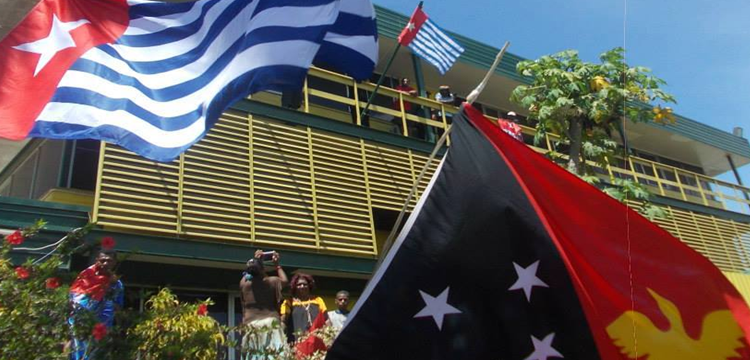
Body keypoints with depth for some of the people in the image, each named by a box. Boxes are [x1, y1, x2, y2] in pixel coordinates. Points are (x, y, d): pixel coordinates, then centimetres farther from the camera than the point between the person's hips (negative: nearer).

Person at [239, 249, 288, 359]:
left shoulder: (244, 283, 5)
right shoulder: (272, 281, 1)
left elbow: (248, 272, 30)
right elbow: (285, 280, 23)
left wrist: (255, 261, 38)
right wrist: (277, 264, 30)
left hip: (250, 325, 2)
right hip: (270, 324, -2)